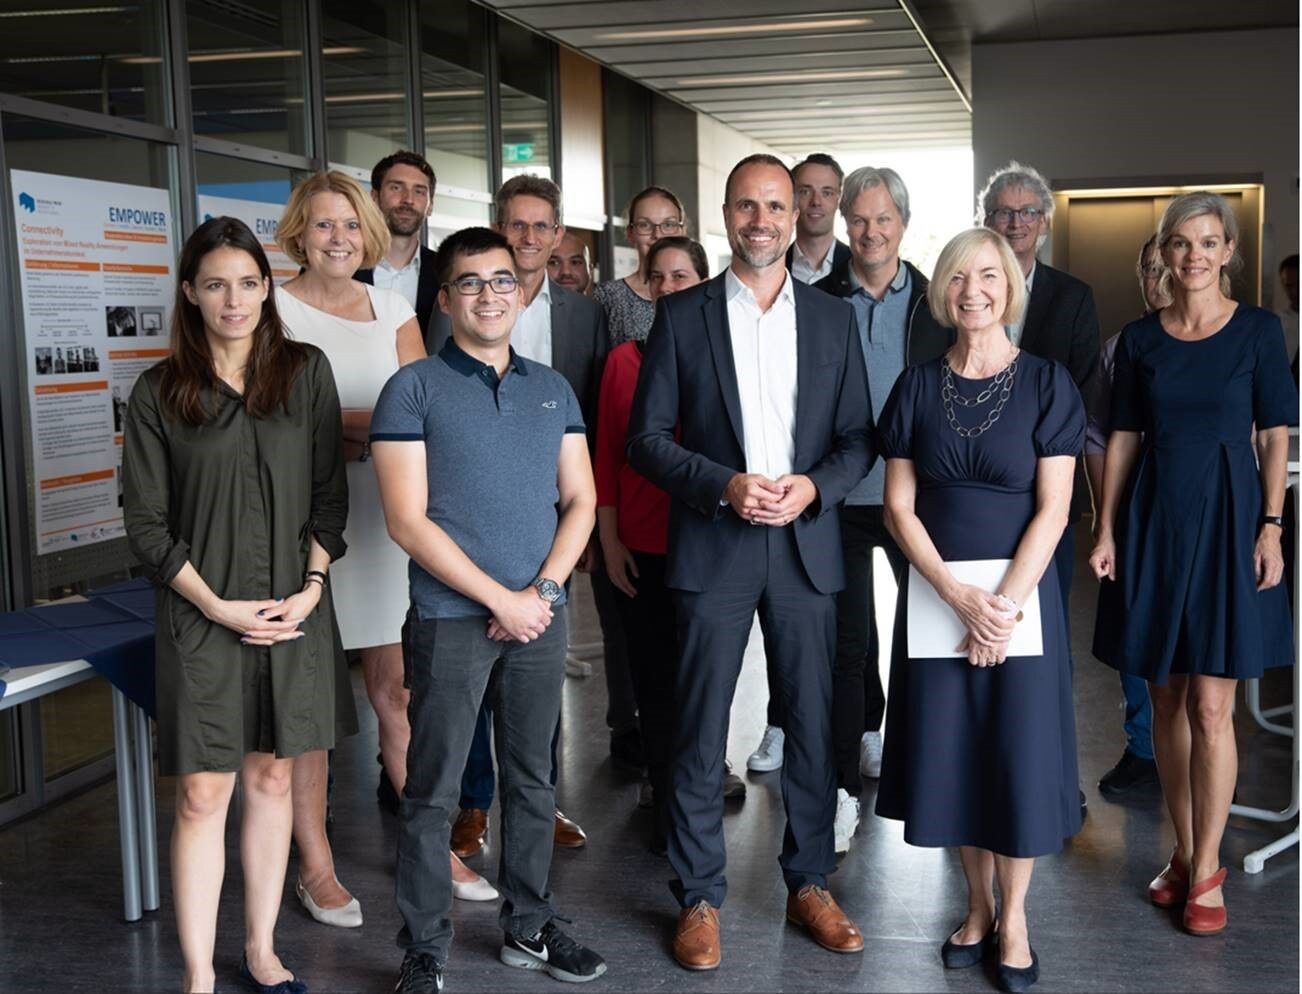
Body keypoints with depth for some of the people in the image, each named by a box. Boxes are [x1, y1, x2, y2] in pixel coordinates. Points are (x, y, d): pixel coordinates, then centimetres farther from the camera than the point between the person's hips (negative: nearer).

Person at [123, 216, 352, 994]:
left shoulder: (306, 372, 3)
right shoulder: (160, 393, 0)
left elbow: (330, 493, 4)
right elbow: (146, 522, -1)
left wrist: (311, 586, -8)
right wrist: (218, 606, -10)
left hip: (295, 611, 2)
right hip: (204, 619, -1)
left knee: (273, 780, 11)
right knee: (203, 796, 0)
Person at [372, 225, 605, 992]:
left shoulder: (553, 389, 10)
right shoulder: (414, 389, -4)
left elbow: (580, 501, 8)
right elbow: (408, 520, -10)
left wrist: (542, 590, -7)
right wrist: (499, 599, -13)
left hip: (541, 616, 5)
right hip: (451, 619, -4)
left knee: (533, 780, 14)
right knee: (433, 792, 3)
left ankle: (529, 928, 29)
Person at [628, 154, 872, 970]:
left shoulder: (834, 318, 8)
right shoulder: (682, 317, 2)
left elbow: (860, 437, 8)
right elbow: (647, 438, -1)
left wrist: (814, 486, -11)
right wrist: (723, 486, -15)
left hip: (808, 544, 2)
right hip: (712, 545, -2)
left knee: (814, 725, 8)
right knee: (700, 732, 3)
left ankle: (811, 882, 25)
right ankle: (700, 897, 16)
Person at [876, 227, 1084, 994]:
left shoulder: (1046, 382, -2)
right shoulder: (919, 386, 4)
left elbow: (1053, 508, -7)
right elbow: (900, 506, 0)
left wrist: (1006, 605, -15)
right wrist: (959, 597, -12)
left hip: (1022, 594, -2)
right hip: (936, 596, 2)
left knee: (1019, 751, 2)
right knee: (952, 752, 8)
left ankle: (1014, 917, 20)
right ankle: (978, 907, 25)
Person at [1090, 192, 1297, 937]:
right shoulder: (1139, 339, 6)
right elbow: (1124, 438, 7)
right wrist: (1107, 530, 2)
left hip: (1227, 520, -3)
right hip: (1154, 523, 3)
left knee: (1211, 708, -3)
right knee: (1168, 702, 9)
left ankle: (1206, 871, 9)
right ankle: (1185, 854, 23)